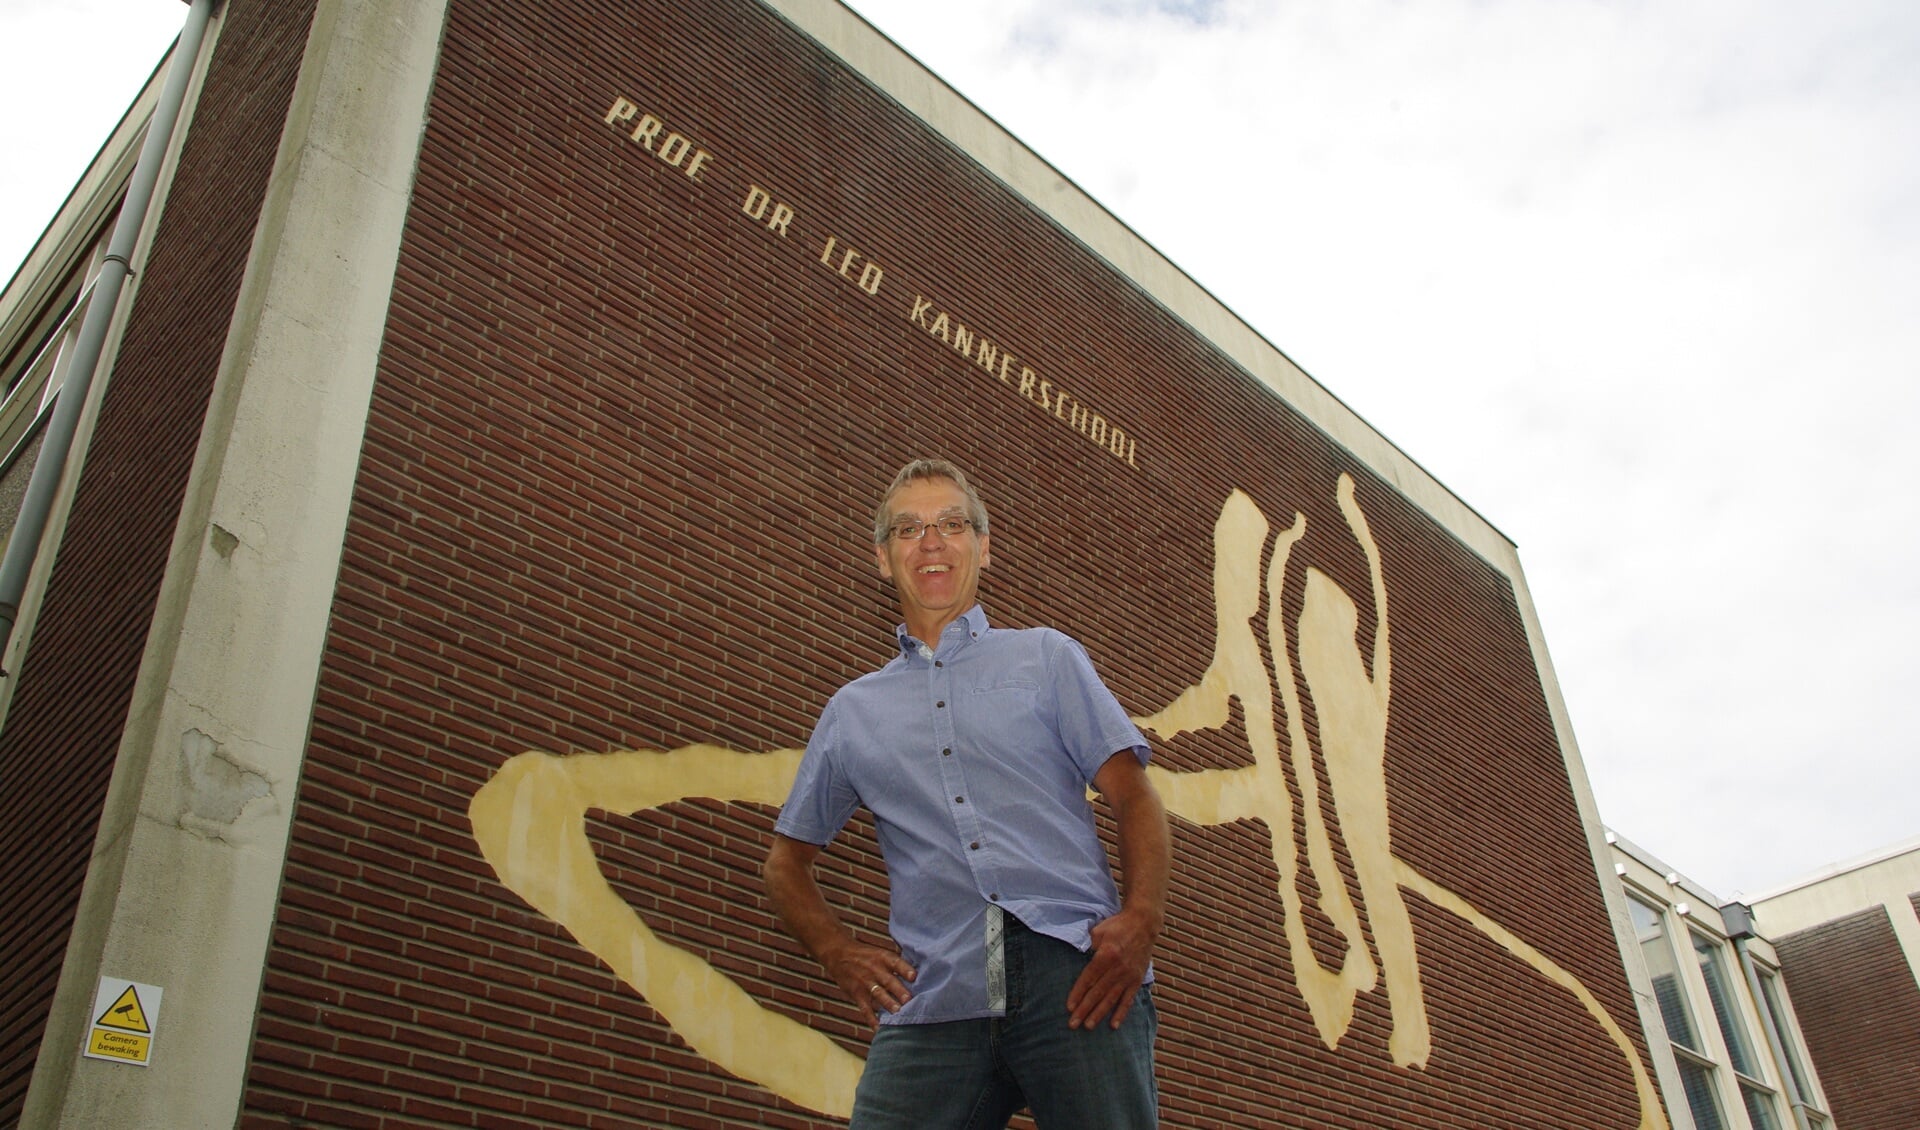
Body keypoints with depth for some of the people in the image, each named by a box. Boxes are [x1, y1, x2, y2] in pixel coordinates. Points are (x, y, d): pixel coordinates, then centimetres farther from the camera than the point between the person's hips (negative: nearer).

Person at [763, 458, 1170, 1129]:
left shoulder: (1045, 657, 16)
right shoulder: (851, 710, 21)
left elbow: (1133, 796, 7)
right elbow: (787, 860, 26)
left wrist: (1141, 918, -10)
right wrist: (839, 952, 8)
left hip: (1074, 973, -1)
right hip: (933, 998, 2)